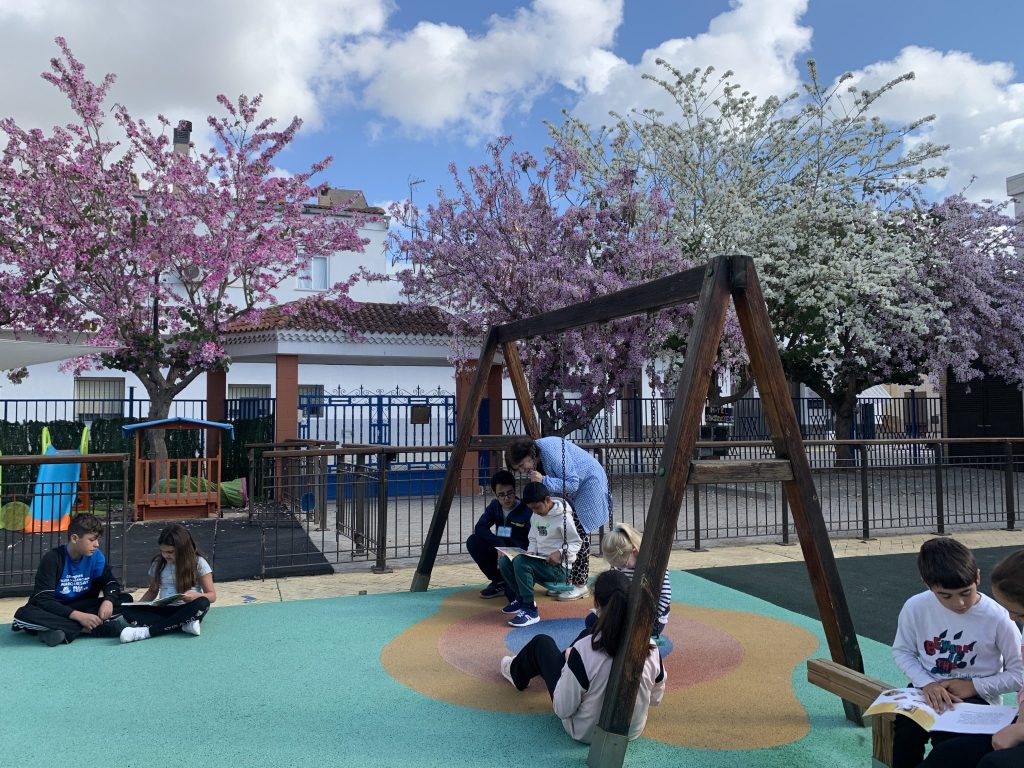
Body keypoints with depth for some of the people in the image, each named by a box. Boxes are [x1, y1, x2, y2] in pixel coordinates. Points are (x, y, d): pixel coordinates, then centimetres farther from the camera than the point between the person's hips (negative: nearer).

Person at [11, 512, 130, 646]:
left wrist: (108, 600, -22)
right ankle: (85, 629, -35)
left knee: (125, 600, -16)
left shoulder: (95, 556, -2)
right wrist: (78, 616, -33)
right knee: (24, 614, -36)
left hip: (81, 607, 4)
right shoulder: (52, 559, -15)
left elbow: (110, 582, 3)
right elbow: (43, 600, -22)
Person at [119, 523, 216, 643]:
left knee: (202, 603, -37)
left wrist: (196, 595, -25)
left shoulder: (198, 562, -2)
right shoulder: (158, 563, 9)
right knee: (129, 611, -22)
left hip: (187, 611, -3)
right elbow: (153, 591, 20)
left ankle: (147, 632, -36)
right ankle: (185, 625, -33)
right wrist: (139, 604, -1)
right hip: (163, 610, 4)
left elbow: (212, 595, -3)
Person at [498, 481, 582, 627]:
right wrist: (531, 552, -4)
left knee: (520, 562, -31)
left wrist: (560, 553, -26)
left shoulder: (563, 517, -12)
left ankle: (530, 611, -23)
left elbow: (576, 543, -10)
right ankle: (521, 598, 7)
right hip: (539, 560, 8)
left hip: (558, 567, -8)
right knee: (504, 561, -11)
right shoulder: (536, 516, 11)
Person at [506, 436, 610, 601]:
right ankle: (567, 580, 14)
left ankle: (580, 585, -3)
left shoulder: (550, 452, -31)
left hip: (588, 483, -9)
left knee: (579, 533, -10)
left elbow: (572, 483, -30)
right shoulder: (537, 457, -2)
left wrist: (544, 481, -34)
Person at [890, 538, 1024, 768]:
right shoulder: (915, 607, -10)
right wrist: (926, 683, -14)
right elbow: (902, 652, 4)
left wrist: (974, 686, -14)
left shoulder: (998, 619, -15)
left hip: (976, 697, -1)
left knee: (946, 735, -31)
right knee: (906, 730, -27)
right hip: (928, 688, 2)